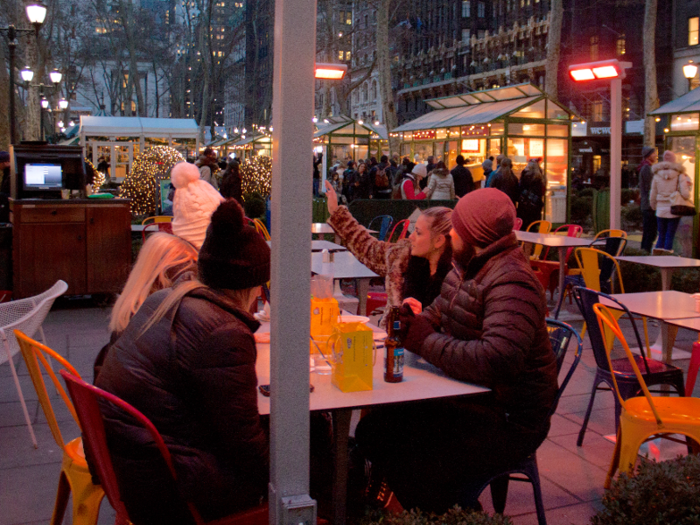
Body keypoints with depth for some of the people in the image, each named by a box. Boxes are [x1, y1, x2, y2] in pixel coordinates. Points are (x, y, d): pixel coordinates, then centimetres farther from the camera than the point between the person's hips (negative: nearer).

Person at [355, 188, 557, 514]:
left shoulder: (511, 282, -22)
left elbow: (497, 361, -34)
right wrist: (413, 324, -6)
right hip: (464, 399, 9)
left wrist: (425, 342, -24)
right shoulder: (467, 267, 10)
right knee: (373, 431, 1)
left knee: (420, 473, -25)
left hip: (508, 420, -9)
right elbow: (437, 316, 19)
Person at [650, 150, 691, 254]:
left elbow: (653, 196, 4)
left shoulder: (657, 176, 0)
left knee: (661, 236, 13)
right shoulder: (680, 175, -6)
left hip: (661, 210, 2)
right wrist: (689, 192, 9)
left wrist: (654, 208, 19)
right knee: (670, 237, 4)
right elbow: (685, 194, -13)